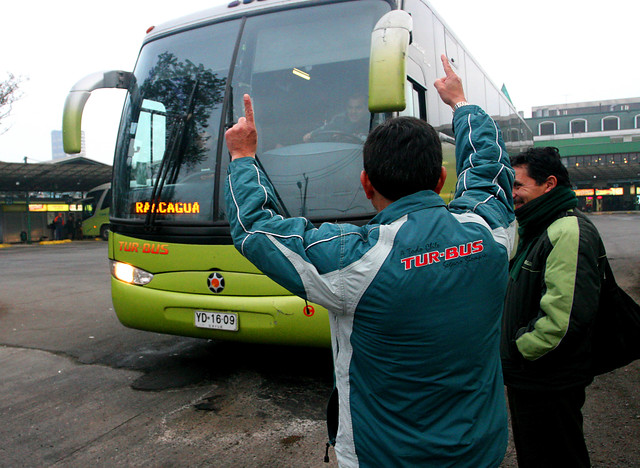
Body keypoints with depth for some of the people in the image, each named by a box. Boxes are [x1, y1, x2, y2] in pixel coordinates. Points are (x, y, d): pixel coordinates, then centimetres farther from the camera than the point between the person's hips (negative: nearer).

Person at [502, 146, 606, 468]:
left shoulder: (569, 233, -22)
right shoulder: (536, 231, 14)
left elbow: (565, 316, -30)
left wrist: (518, 352, -19)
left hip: (550, 386, -10)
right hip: (526, 378, 10)